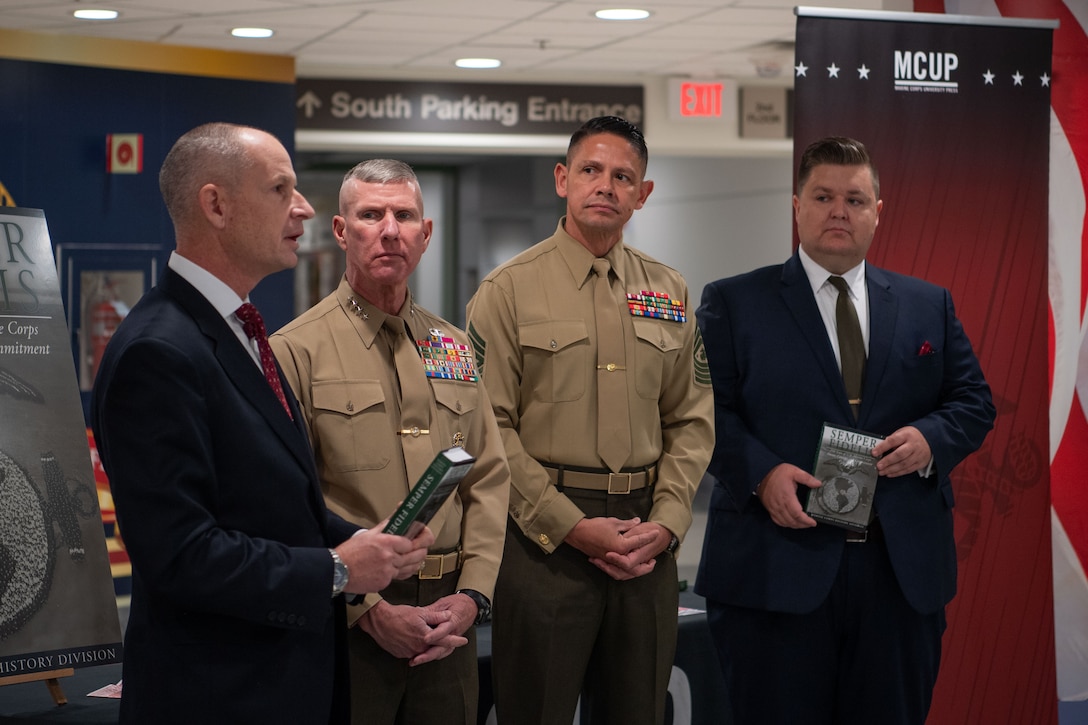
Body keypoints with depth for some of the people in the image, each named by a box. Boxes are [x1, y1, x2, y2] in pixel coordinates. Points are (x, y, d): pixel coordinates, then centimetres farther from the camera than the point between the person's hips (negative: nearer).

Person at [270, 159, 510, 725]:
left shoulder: (453, 347, 12)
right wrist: (371, 611, -14)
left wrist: (471, 594, -2)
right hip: (346, 623, -5)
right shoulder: (298, 350, -6)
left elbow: (489, 480, 11)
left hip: (449, 617, 5)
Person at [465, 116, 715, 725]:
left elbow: (691, 420, 11)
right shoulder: (509, 290, -3)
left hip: (649, 538, 4)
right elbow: (490, 428, -7)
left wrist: (666, 521, -3)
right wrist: (572, 526, -13)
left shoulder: (671, 293, 11)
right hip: (543, 534, -4)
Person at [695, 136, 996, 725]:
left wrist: (929, 439, -8)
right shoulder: (733, 302, 5)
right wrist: (760, 471, -18)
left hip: (903, 570, 3)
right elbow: (707, 407, -2)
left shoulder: (929, 305, 14)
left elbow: (973, 402, 13)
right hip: (778, 568, -3)